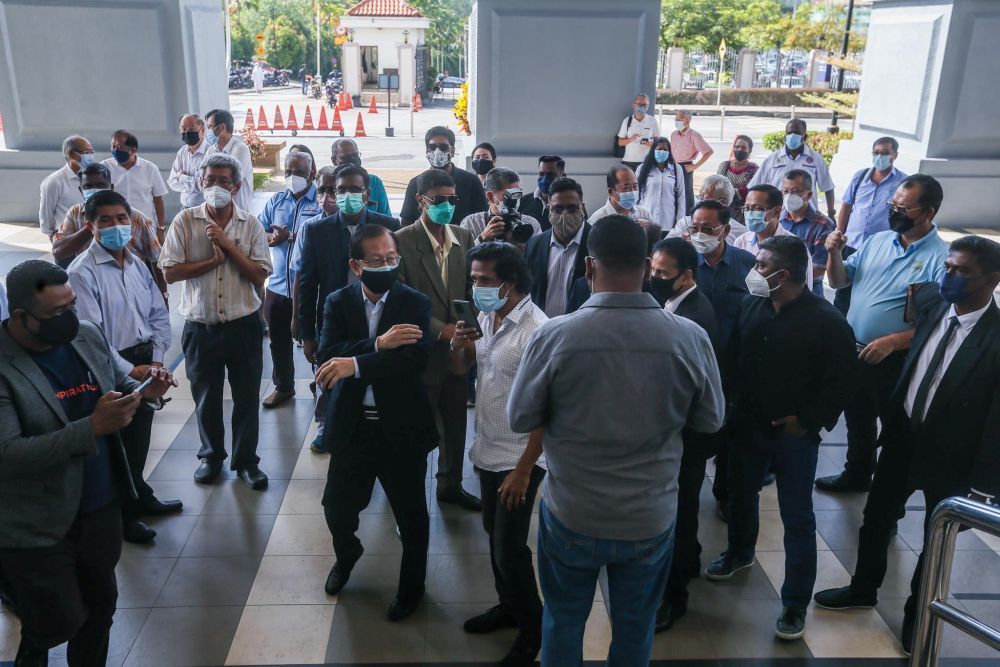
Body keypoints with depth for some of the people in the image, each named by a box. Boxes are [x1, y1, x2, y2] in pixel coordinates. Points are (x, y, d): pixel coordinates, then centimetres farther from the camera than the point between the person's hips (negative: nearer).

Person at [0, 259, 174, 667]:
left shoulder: (87, 335, -2)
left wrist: (147, 390, -12)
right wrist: (93, 427, -32)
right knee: (61, 621, 9)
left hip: (102, 507, 6)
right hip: (36, 526, -5)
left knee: (101, 603, 21)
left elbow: (122, 381, 12)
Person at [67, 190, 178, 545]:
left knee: (140, 435, 20)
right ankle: (123, 513, 27)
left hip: (145, 362, 6)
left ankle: (139, 496, 40)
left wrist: (156, 359, -4)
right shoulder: (83, 272, -16)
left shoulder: (137, 265, 5)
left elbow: (159, 315, 8)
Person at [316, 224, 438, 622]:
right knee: (337, 508, 14)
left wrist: (356, 364, -29)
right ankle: (346, 554, 49)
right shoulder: (338, 302, -1)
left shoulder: (415, 303, -7)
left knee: (411, 515, 11)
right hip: (351, 425, 2)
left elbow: (416, 358, -22)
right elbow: (327, 357, -15)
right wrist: (379, 344, -28)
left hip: (402, 426, -2)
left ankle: (412, 583, 37)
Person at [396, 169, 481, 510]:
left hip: (458, 347, 5)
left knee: (456, 423, 17)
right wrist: (440, 330, -20)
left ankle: (451, 484, 36)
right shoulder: (402, 241, -13)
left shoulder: (464, 237, 3)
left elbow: (472, 289, 10)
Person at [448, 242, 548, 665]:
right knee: (495, 536, 21)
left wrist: (523, 470, -20)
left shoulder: (536, 330, -23)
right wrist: (457, 345, -11)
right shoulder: (486, 317, -1)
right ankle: (508, 606, 42)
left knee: (509, 549, 3)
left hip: (517, 459, -7)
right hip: (487, 451, 7)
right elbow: (460, 369, 11)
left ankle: (533, 629, 25)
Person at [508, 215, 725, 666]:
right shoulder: (691, 338, -16)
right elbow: (710, 421, -1)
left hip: (571, 515, -1)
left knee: (563, 622, 23)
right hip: (651, 518, 1)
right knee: (635, 628, 23)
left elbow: (520, 419, -8)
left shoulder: (553, 336, -21)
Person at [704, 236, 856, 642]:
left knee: (797, 519, 6)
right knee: (741, 495, 23)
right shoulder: (751, 307, -2)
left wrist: (807, 422, -14)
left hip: (794, 435, -5)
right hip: (747, 426, 5)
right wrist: (734, 406, -2)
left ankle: (795, 604, 18)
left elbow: (840, 383, -12)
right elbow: (733, 359, 6)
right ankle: (739, 553, 50)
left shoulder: (827, 320, -15)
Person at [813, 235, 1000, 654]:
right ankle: (863, 588, 43)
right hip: (903, 435, 5)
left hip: (951, 456, -5)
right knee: (876, 520, 20)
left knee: (936, 541, 17)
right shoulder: (930, 303, -8)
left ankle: (916, 612, 40)